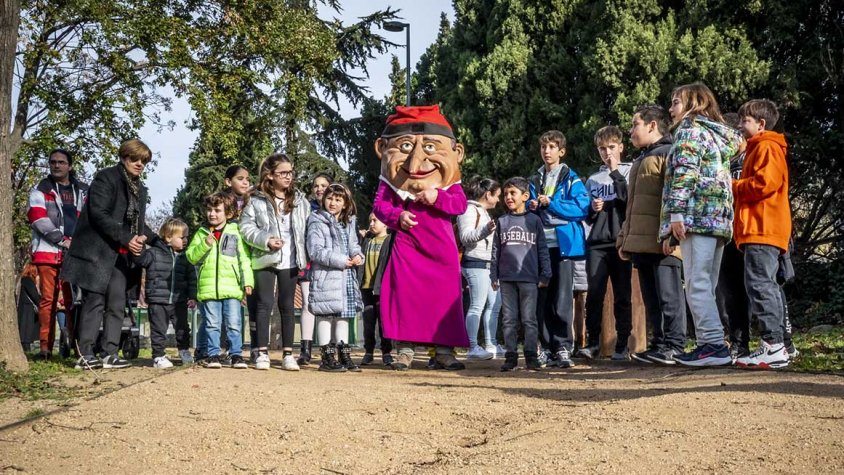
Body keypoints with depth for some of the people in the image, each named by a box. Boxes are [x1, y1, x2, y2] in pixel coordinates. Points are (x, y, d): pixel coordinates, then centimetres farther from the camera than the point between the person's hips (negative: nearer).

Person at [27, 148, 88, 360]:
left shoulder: (83, 191, 17)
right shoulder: (40, 190, 8)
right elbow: (37, 218, -5)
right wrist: (61, 240, -12)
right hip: (48, 251, -2)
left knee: (74, 299, 1)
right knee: (48, 299, -5)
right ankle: (46, 346, -3)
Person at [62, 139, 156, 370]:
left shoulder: (139, 188, 17)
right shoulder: (106, 178, -7)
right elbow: (99, 214, -17)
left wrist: (156, 240, 5)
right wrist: (126, 239, -23)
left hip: (122, 255, 7)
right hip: (98, 251, -7)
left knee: (117, 305, 5)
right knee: (94, 301, -7)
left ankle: (110, 354, 8)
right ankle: (85, 355, -4)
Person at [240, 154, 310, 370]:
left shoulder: (299, 200, 7)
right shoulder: (257, 201, -3)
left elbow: (308, 226, 9)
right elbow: (246, 227, -4)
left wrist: (305, 255, 0)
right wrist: (265, 240, -17)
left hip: (290, 261, 3)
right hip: (264, 260, -3)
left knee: (287, 306, 8)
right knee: (264, 305, -1)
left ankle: (288, 353, 12)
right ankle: (262, 353, 4)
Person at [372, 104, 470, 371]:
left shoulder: (448, 181, 2)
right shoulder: (391, 181, 1)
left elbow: (460, 204, -8)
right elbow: (379, 205, -2)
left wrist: (437, 197, -24)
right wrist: (397, 216, -21)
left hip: (441, 251, 1)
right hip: (406, 247, 0)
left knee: (445, 299, 0)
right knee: (405, 297, -2)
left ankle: (444, 351, 8)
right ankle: (405, 349, 5)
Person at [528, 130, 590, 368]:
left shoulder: (571, 179, 4)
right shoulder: (534, 180, 18)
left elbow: (582, 208, -7)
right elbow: (528, 208, 22)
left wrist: (551, 203, -12)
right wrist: (531, 207, -1)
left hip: (563, 244, -4)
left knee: (562, 298, -9)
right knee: (542, 299, 4)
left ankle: (564, 347, -6)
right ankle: (547, 347, 10)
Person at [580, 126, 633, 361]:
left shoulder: (629, 172, 9)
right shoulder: (593, 180, 20)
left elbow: (631, 201, -8)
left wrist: (615, 172, -6)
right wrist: (592, 209, -1)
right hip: (597, 243, 3)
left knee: (622, 295, 0)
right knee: (594, 293, -5)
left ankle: (622, 345, 3)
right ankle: (592, 342, -1)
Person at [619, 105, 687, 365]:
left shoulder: (668, 154, -4)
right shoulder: (640, 160, 27)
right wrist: (625, 238, 26)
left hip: (663, 243, -10)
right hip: (640, 243, 10)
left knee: (668, 296, -8)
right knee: (651, 299, 10)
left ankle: (674, 347, -7)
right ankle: (658, 345, 14)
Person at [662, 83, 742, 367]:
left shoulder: (689, 130, -2)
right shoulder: (720, 134, 25)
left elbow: (684, 172, -13)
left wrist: (676, 213, -18)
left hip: (698, 215, -9)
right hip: (721, 217, 9)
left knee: (697, 284, -11)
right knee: (706, 285, 10)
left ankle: (713, 344, -17)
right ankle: (710, 344, 9)